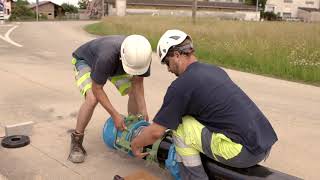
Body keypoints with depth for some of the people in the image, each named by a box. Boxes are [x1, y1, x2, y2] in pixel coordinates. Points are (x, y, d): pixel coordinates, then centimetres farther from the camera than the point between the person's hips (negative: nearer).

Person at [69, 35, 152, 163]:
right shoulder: (107, 56, -45)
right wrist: (115, 115, -31)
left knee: (135, 93, -6)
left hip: (114, 64, 5)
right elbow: (97, 89, -32)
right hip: (85, 61, -5)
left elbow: (137, 83, -15)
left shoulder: (142, 56, -30)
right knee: (92, 98, -28)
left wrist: (143, 110, -25)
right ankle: (76, 141, -10)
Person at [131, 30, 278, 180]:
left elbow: (156, 132, -5)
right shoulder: (215, 70, 15)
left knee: (180, 125, -1)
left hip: (244, 152, -8)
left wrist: (135, 144, 16)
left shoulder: (181, 85, -9)